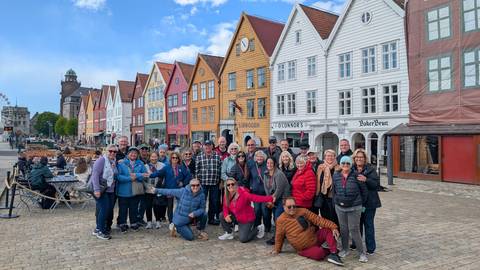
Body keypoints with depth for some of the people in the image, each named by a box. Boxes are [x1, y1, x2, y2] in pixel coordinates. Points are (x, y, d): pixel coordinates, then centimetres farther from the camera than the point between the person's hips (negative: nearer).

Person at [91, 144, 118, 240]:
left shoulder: (114, 162, 13)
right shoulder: (101, 160, -10)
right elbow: (95, 175, -17)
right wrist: (97, 189, -24)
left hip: (111, 190, 8)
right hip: (101, 190, -8)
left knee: (110, 209, 8)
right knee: (104, 209, -12)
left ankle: (107, 227, 21)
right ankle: (99, 231, -1)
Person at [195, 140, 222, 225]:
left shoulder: (217, 156, 5)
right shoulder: (199, 157, 2)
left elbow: (220, 168, 6)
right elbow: (197, 169, 2)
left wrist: (219, 180, 1)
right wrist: (198, 180, -2)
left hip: (214, 183, 2)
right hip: (203, 183, -2)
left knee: (213, 202, 10)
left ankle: (211, 218, 24)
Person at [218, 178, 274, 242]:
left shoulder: (243, 193, -27)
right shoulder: (227, 196, -9)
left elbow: (256, 198, -36)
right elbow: (225, 207, 0)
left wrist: (270, 198, -47)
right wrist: (226, 215, -23)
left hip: (247, 219, -6)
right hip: (236, 217, 6)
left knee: (243, 239, -7)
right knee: (222, 215, -9)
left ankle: (257, 229, 19)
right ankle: (229, 233, 11)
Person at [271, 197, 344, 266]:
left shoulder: (303, 211, -6)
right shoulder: (281, 220, -11)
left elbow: (317, 219, -12)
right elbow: (279, 237, 3)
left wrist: (332, 226, -23)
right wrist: (277, 249, 13)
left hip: (315, 238, 4)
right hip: (305, 249, -4)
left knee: (328, 230, -19)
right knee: (319, 253, -33)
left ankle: (333, 254, -24)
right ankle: (330, 251, -2)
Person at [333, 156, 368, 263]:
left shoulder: (356, 176, -10)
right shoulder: (336, 176, 1)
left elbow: (364, 190, -1)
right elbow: (334, 190, 12)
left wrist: (361, 202, 4)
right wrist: (335, 201, 10)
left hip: (354, 208, -4)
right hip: (340, 207, 4)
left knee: (354, 229, -3)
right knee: (343, 229, 13)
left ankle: (361, 252, 10)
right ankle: (345, 249, 29)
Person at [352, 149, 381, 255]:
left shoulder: (370, 169, -4)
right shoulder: (351, 169, 5)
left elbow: (377, 184, -12)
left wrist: (366, 180, -26)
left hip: (369, 202, -3)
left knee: (368, 224, 3)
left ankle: (371, 248, 14)